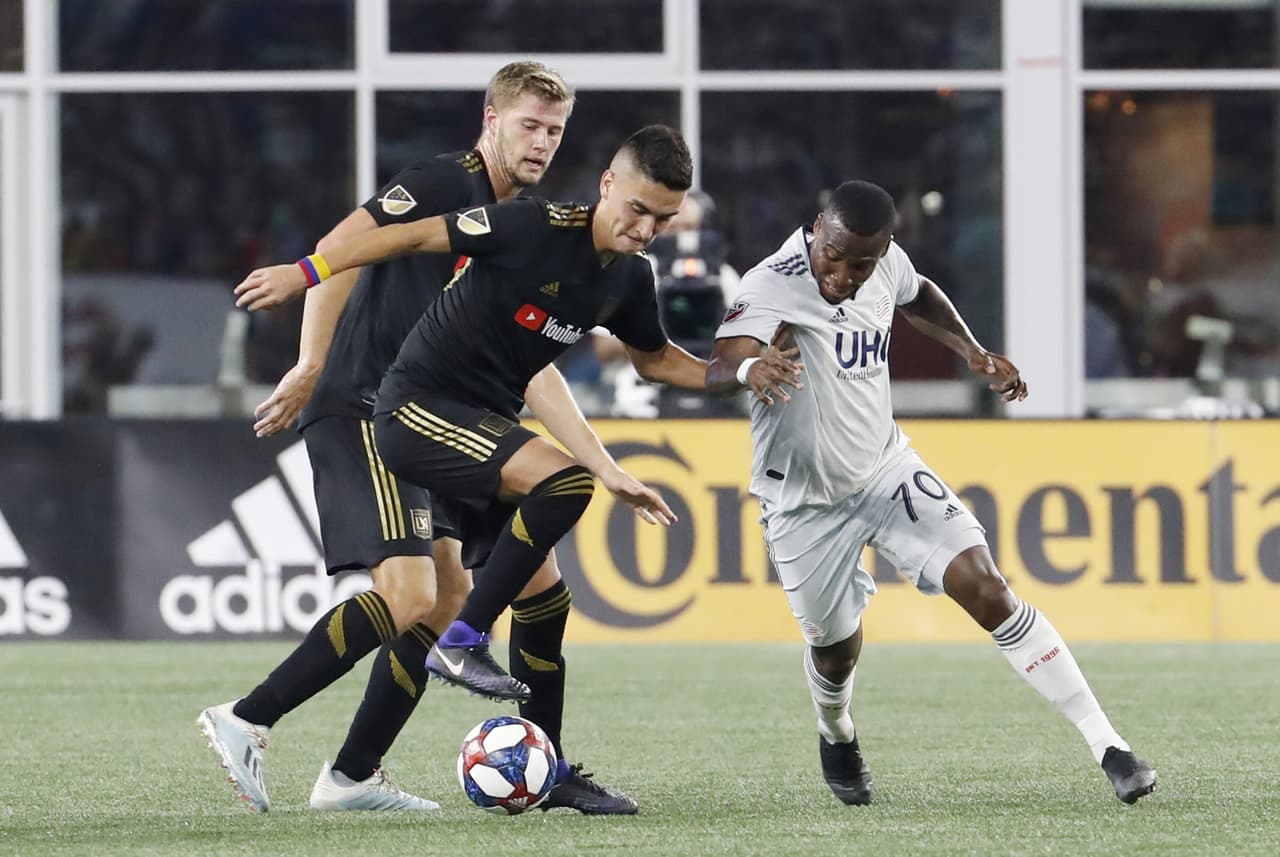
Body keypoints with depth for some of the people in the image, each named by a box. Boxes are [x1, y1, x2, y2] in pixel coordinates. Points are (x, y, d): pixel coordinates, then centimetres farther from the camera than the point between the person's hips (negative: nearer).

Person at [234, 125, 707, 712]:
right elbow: (417, 237, -15)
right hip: (418, 407, -9)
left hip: (484, 423, 9)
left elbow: (654, 358, 22)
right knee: (566, 482, -28)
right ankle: (463, 643, -20)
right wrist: (305, 272, -16)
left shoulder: (630, 279, 3)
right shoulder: (535, 227, -20)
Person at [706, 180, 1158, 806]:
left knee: (986, 589, -11)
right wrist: (749, 368, -68)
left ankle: (1107, 746, -10)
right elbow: (717, 371, -46)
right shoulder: (772, 287, -28)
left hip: (885, 469, 3)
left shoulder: (886, 264, -10)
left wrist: (973, 352, 4)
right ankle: (837, 738, 48)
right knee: (836, 644, 11)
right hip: (806, 503, -3)